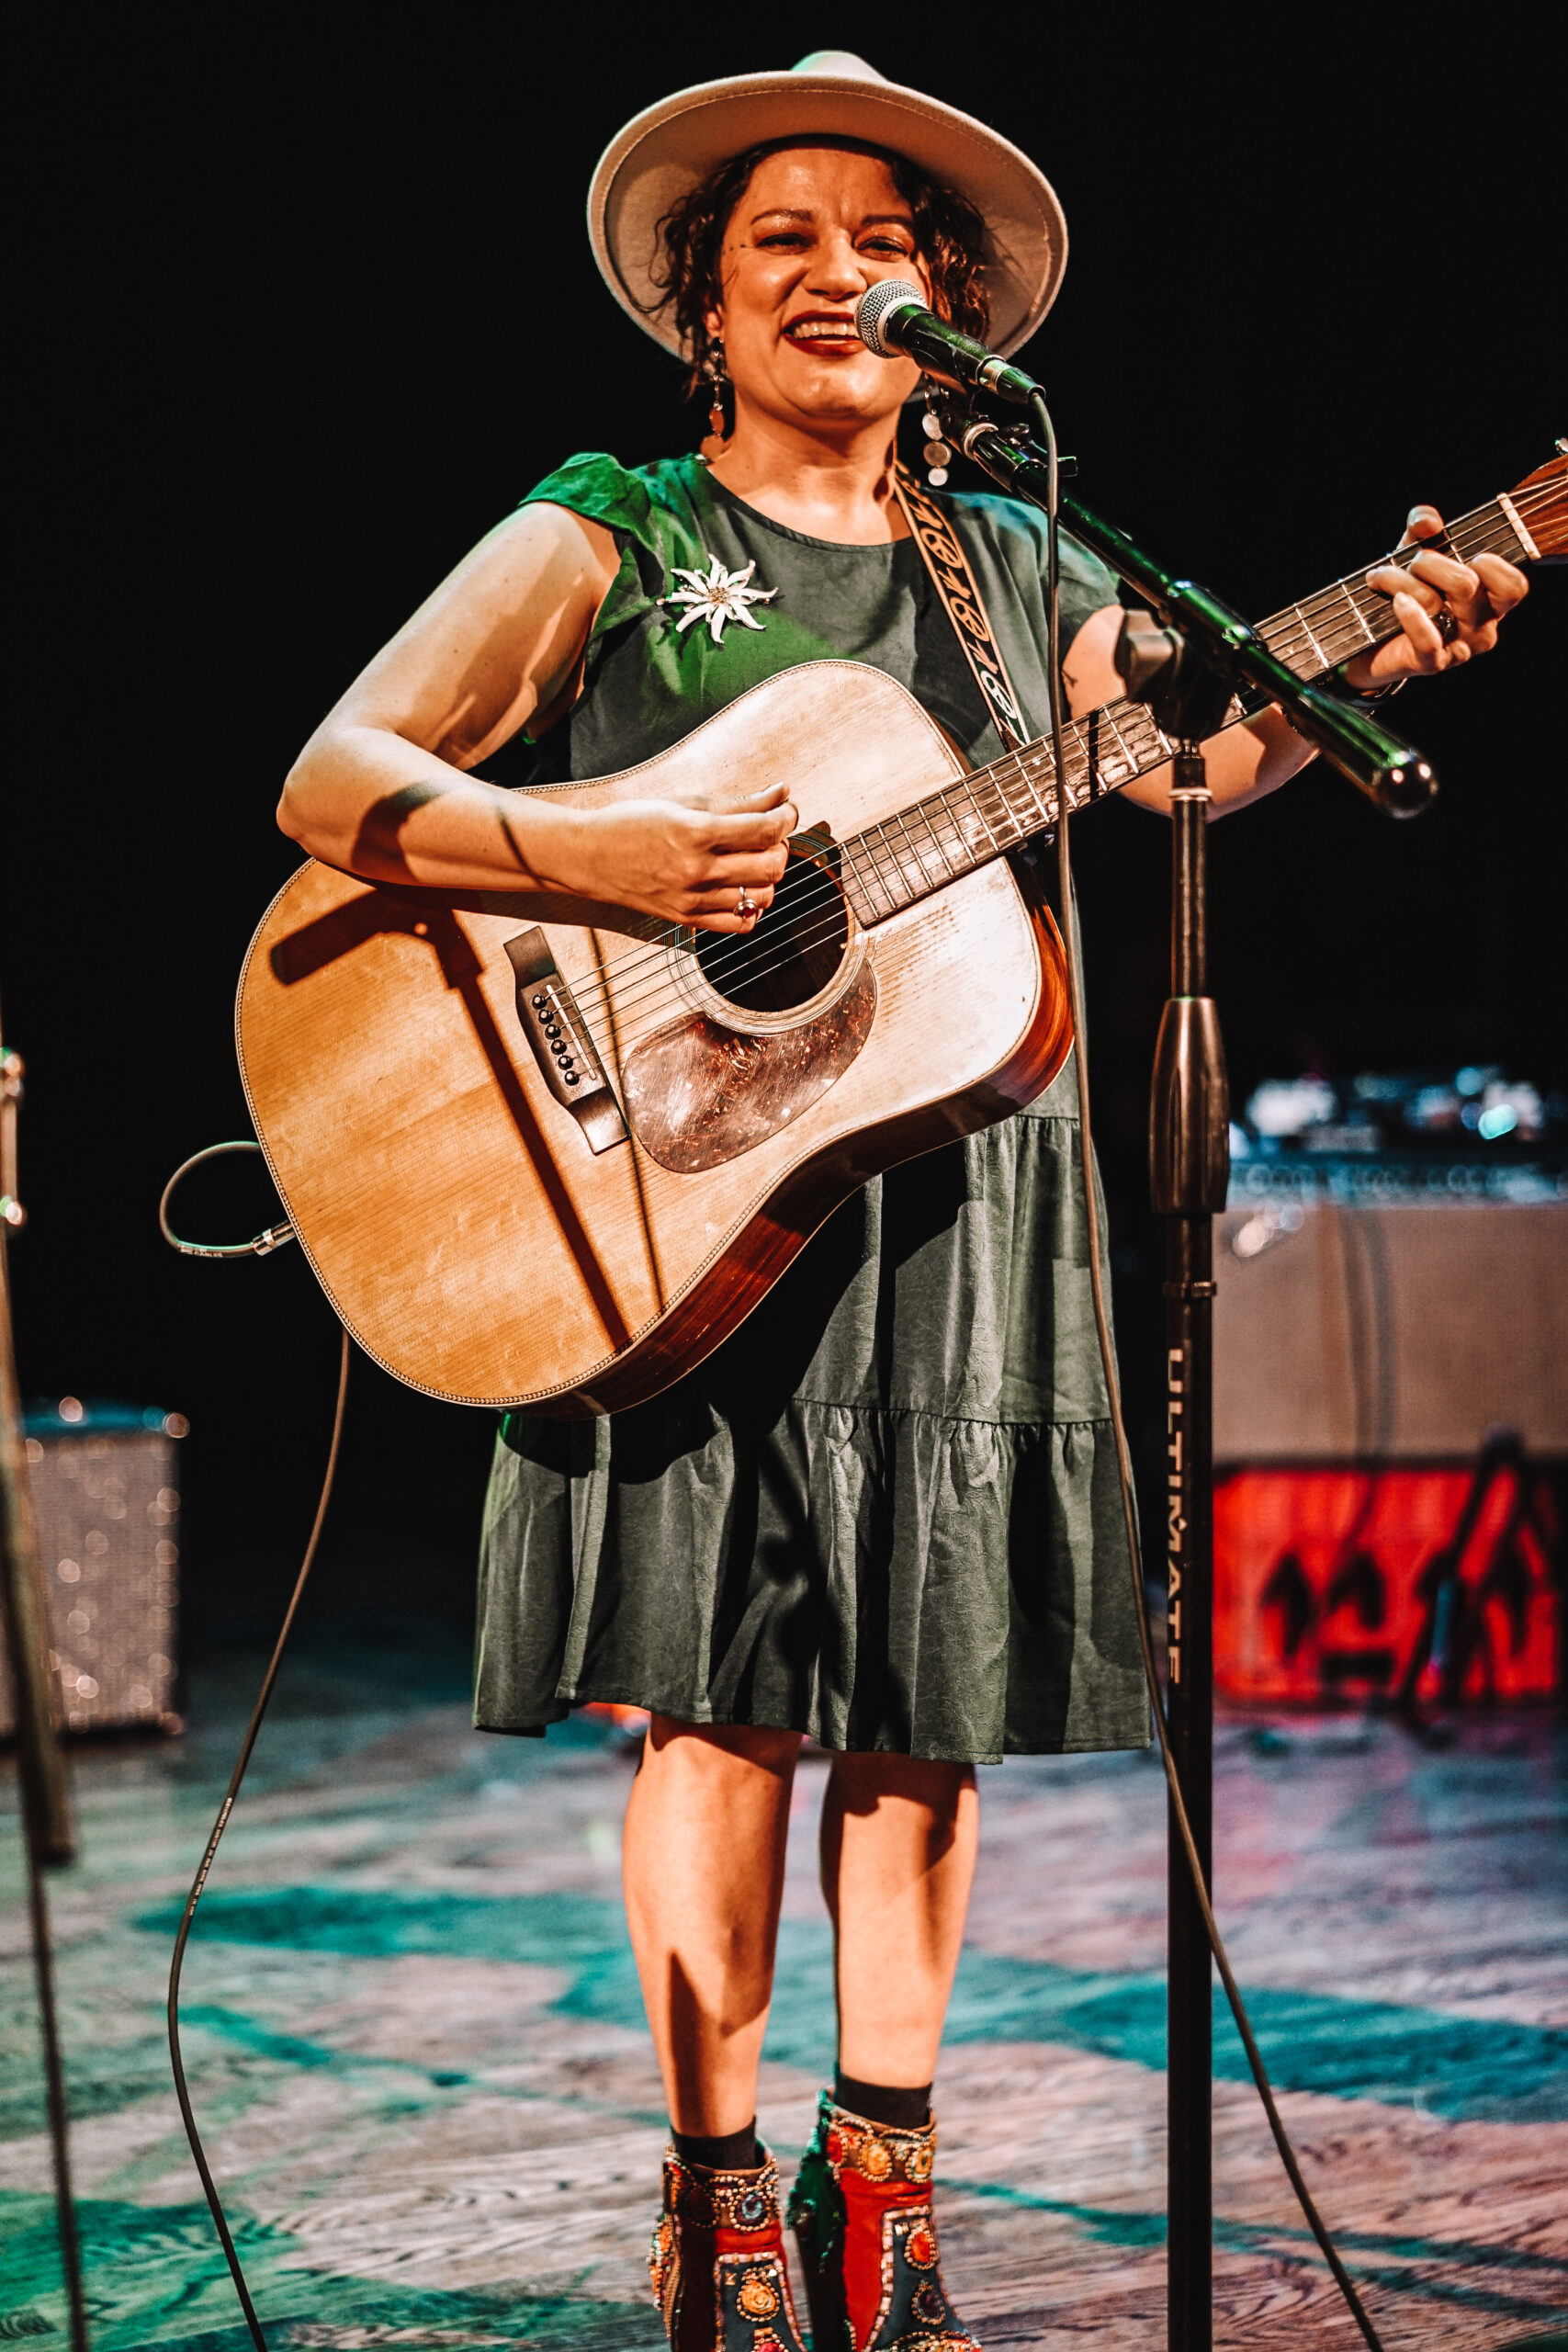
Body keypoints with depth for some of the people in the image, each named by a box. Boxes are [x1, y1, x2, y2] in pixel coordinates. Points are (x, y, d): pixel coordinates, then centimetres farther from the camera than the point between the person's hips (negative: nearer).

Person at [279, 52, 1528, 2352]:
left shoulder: (1016, 574, 15)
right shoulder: (607, 538, 5)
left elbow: (1192, 750, -1)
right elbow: (334, 782, -4)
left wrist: (1365, 663, -21)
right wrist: (584, 858, -21)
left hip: (958, 1184, 3)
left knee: (924, 1697, 3)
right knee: (724, 1685, -7)